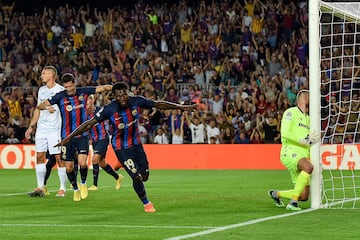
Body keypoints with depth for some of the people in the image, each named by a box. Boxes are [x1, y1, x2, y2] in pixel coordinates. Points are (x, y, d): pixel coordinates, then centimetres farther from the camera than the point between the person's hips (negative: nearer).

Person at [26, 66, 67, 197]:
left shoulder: (60, 90, -7)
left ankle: (62, 188, 1)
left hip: (55, 129, -7)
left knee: (59, 158, -5)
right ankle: (40, 188, 8)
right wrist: (31, 126, 19)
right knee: (40, 156, 3)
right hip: (41, 128, 7)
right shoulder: (41, 90, 15)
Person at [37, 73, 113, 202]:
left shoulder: (83, 92, -2)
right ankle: (75, 189, 26)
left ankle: (83, 183, 12)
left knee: (82, 163, -17)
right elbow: (40, 105, -7)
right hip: (67, 136, 0)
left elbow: (100, 88, 3)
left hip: (82, 134, 0)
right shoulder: (60, 96, -7)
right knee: (69, 166, 3)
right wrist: (47, 107, -29)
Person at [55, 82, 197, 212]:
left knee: (145, 177, 10)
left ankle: (121, 164, 38)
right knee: (137, 177, -10)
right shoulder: (109, 109, -23)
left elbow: (158, 105, -2)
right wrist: (69, 137, -20)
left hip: (136, 144, 5)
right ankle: (146, 204, 16)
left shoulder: (137, 102, -14)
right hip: (121, 148, -5)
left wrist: (182, 107, 0)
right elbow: (90, 124, -18)